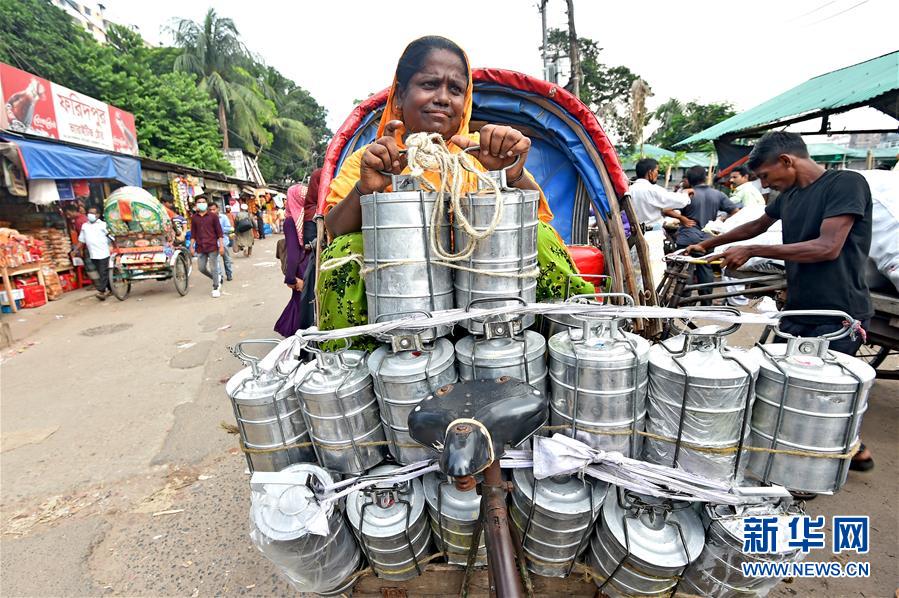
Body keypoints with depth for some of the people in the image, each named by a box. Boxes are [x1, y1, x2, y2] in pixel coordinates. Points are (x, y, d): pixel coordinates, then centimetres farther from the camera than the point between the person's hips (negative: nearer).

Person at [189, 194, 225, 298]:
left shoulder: (213, 217, 0)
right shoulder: (194, 218, 8)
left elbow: (219, 232, -1)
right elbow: (193, 234, 12)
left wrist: (221, 246, -7)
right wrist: (192, 246, 5)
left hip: (212, 247, -3)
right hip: (200, 248, 3)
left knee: (213, 268, 0)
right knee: (202, 268, 4)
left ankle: (215, 288, 11)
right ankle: (217, 278, 28)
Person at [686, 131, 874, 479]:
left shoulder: (846, 183, -12)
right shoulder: (789, 193, 11)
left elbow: (828, 247, -22)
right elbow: (756, 226, 28)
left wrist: (752, 251, -19)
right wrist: (709, 244, 32)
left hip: (838, 314, -7)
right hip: (799, 309, 8)